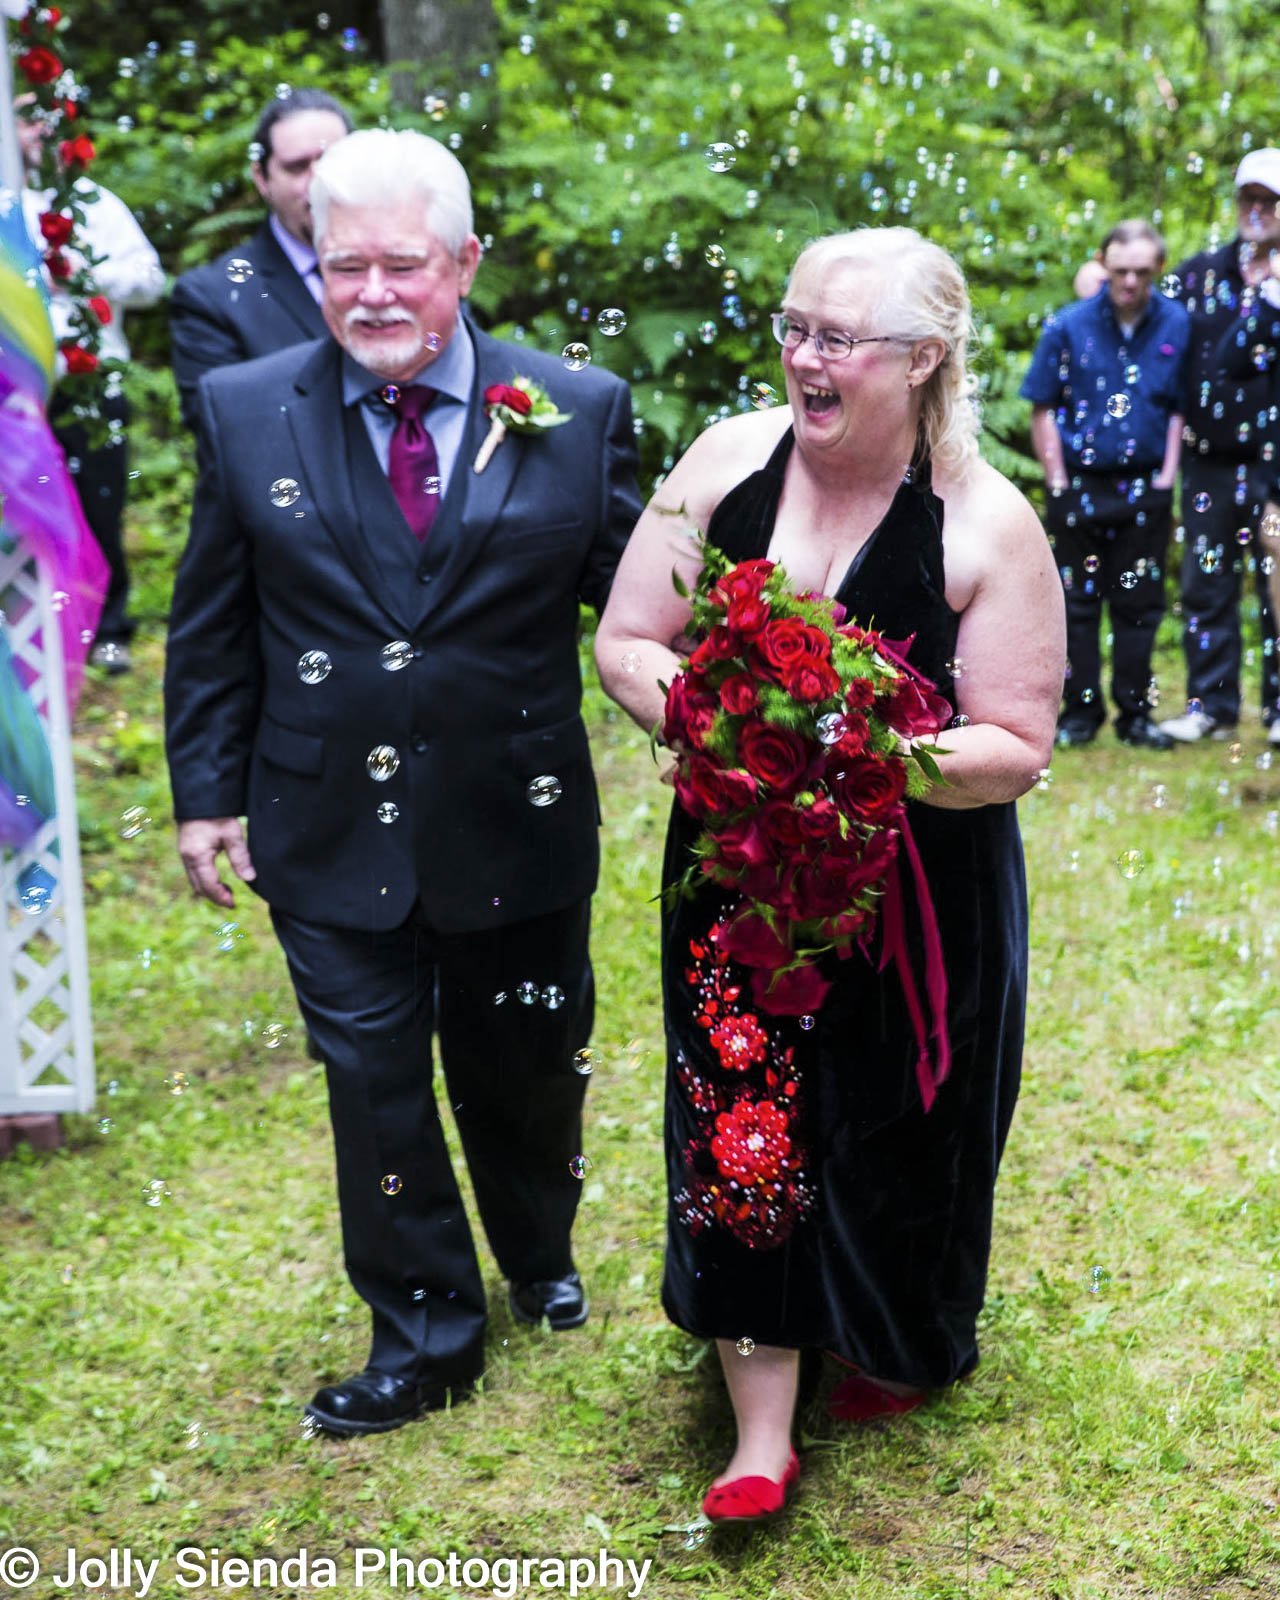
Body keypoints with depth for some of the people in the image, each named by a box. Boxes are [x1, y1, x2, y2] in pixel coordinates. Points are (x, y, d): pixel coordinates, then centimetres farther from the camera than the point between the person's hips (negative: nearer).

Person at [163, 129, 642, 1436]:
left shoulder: (579, 412, -6)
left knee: (523, 1072, 19)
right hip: (333, 834, 0)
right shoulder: (244, 411, -4)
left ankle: (538, 1261, 50)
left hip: (518, 830, 0)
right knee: (373, 1089, 11)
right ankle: (423, 1337, 33)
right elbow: (210, 627, 3)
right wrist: (207, 792, 1)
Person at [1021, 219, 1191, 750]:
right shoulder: (1069, 326, -4)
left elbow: (1181, 407, 7)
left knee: (1140, 603, 5)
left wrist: (1167, 476, 1)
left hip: (1145, 488, 1)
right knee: (1077, 602, 5)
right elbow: (1042, 408, 1)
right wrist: (1057, 481, -3)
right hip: (1080, 486, -1)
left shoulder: (1177, 325, 1)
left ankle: (1134, 713, 14)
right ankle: (1080, 713, 13)